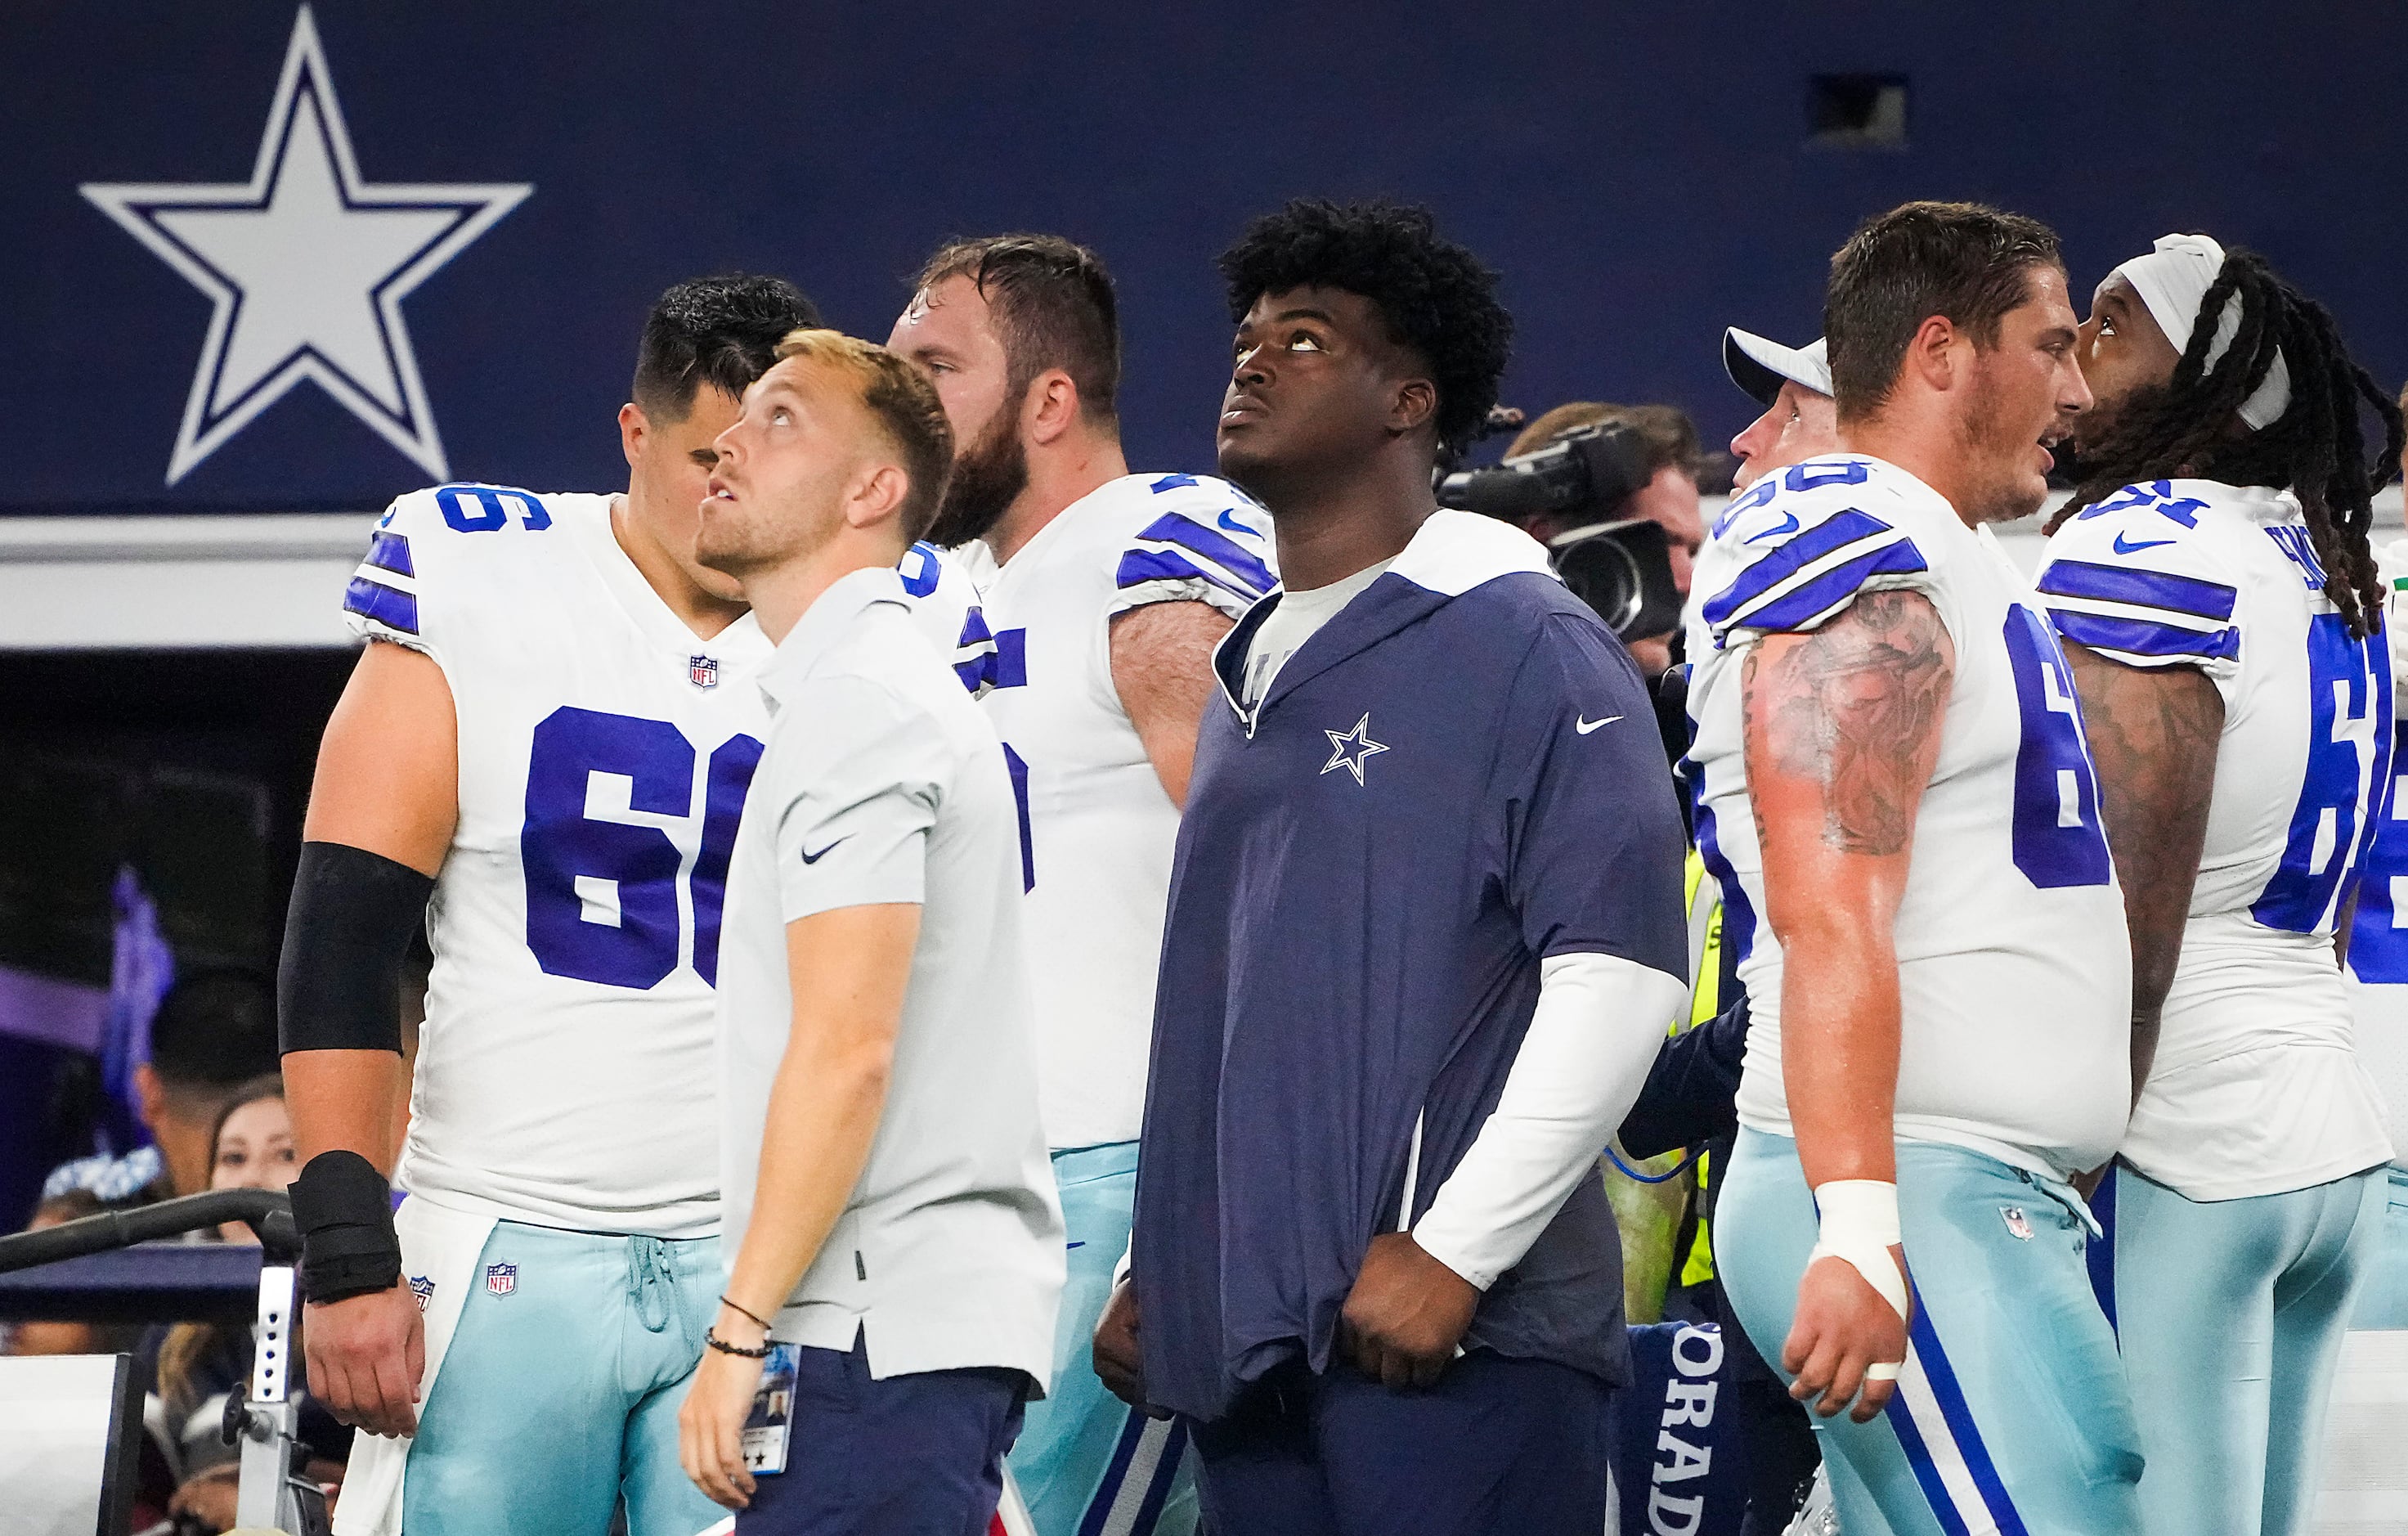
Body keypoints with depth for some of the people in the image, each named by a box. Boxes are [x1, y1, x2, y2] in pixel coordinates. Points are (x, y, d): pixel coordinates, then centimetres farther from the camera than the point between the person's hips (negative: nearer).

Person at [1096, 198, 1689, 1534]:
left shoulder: (1523, 649, -5)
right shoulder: (1251, 675, 21)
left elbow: (1622, 975, -14)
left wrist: (1451, 1250, -18)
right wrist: (1156, 1265, 19)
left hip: (1452, 1334, -8)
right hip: (1246, 1330, 8)